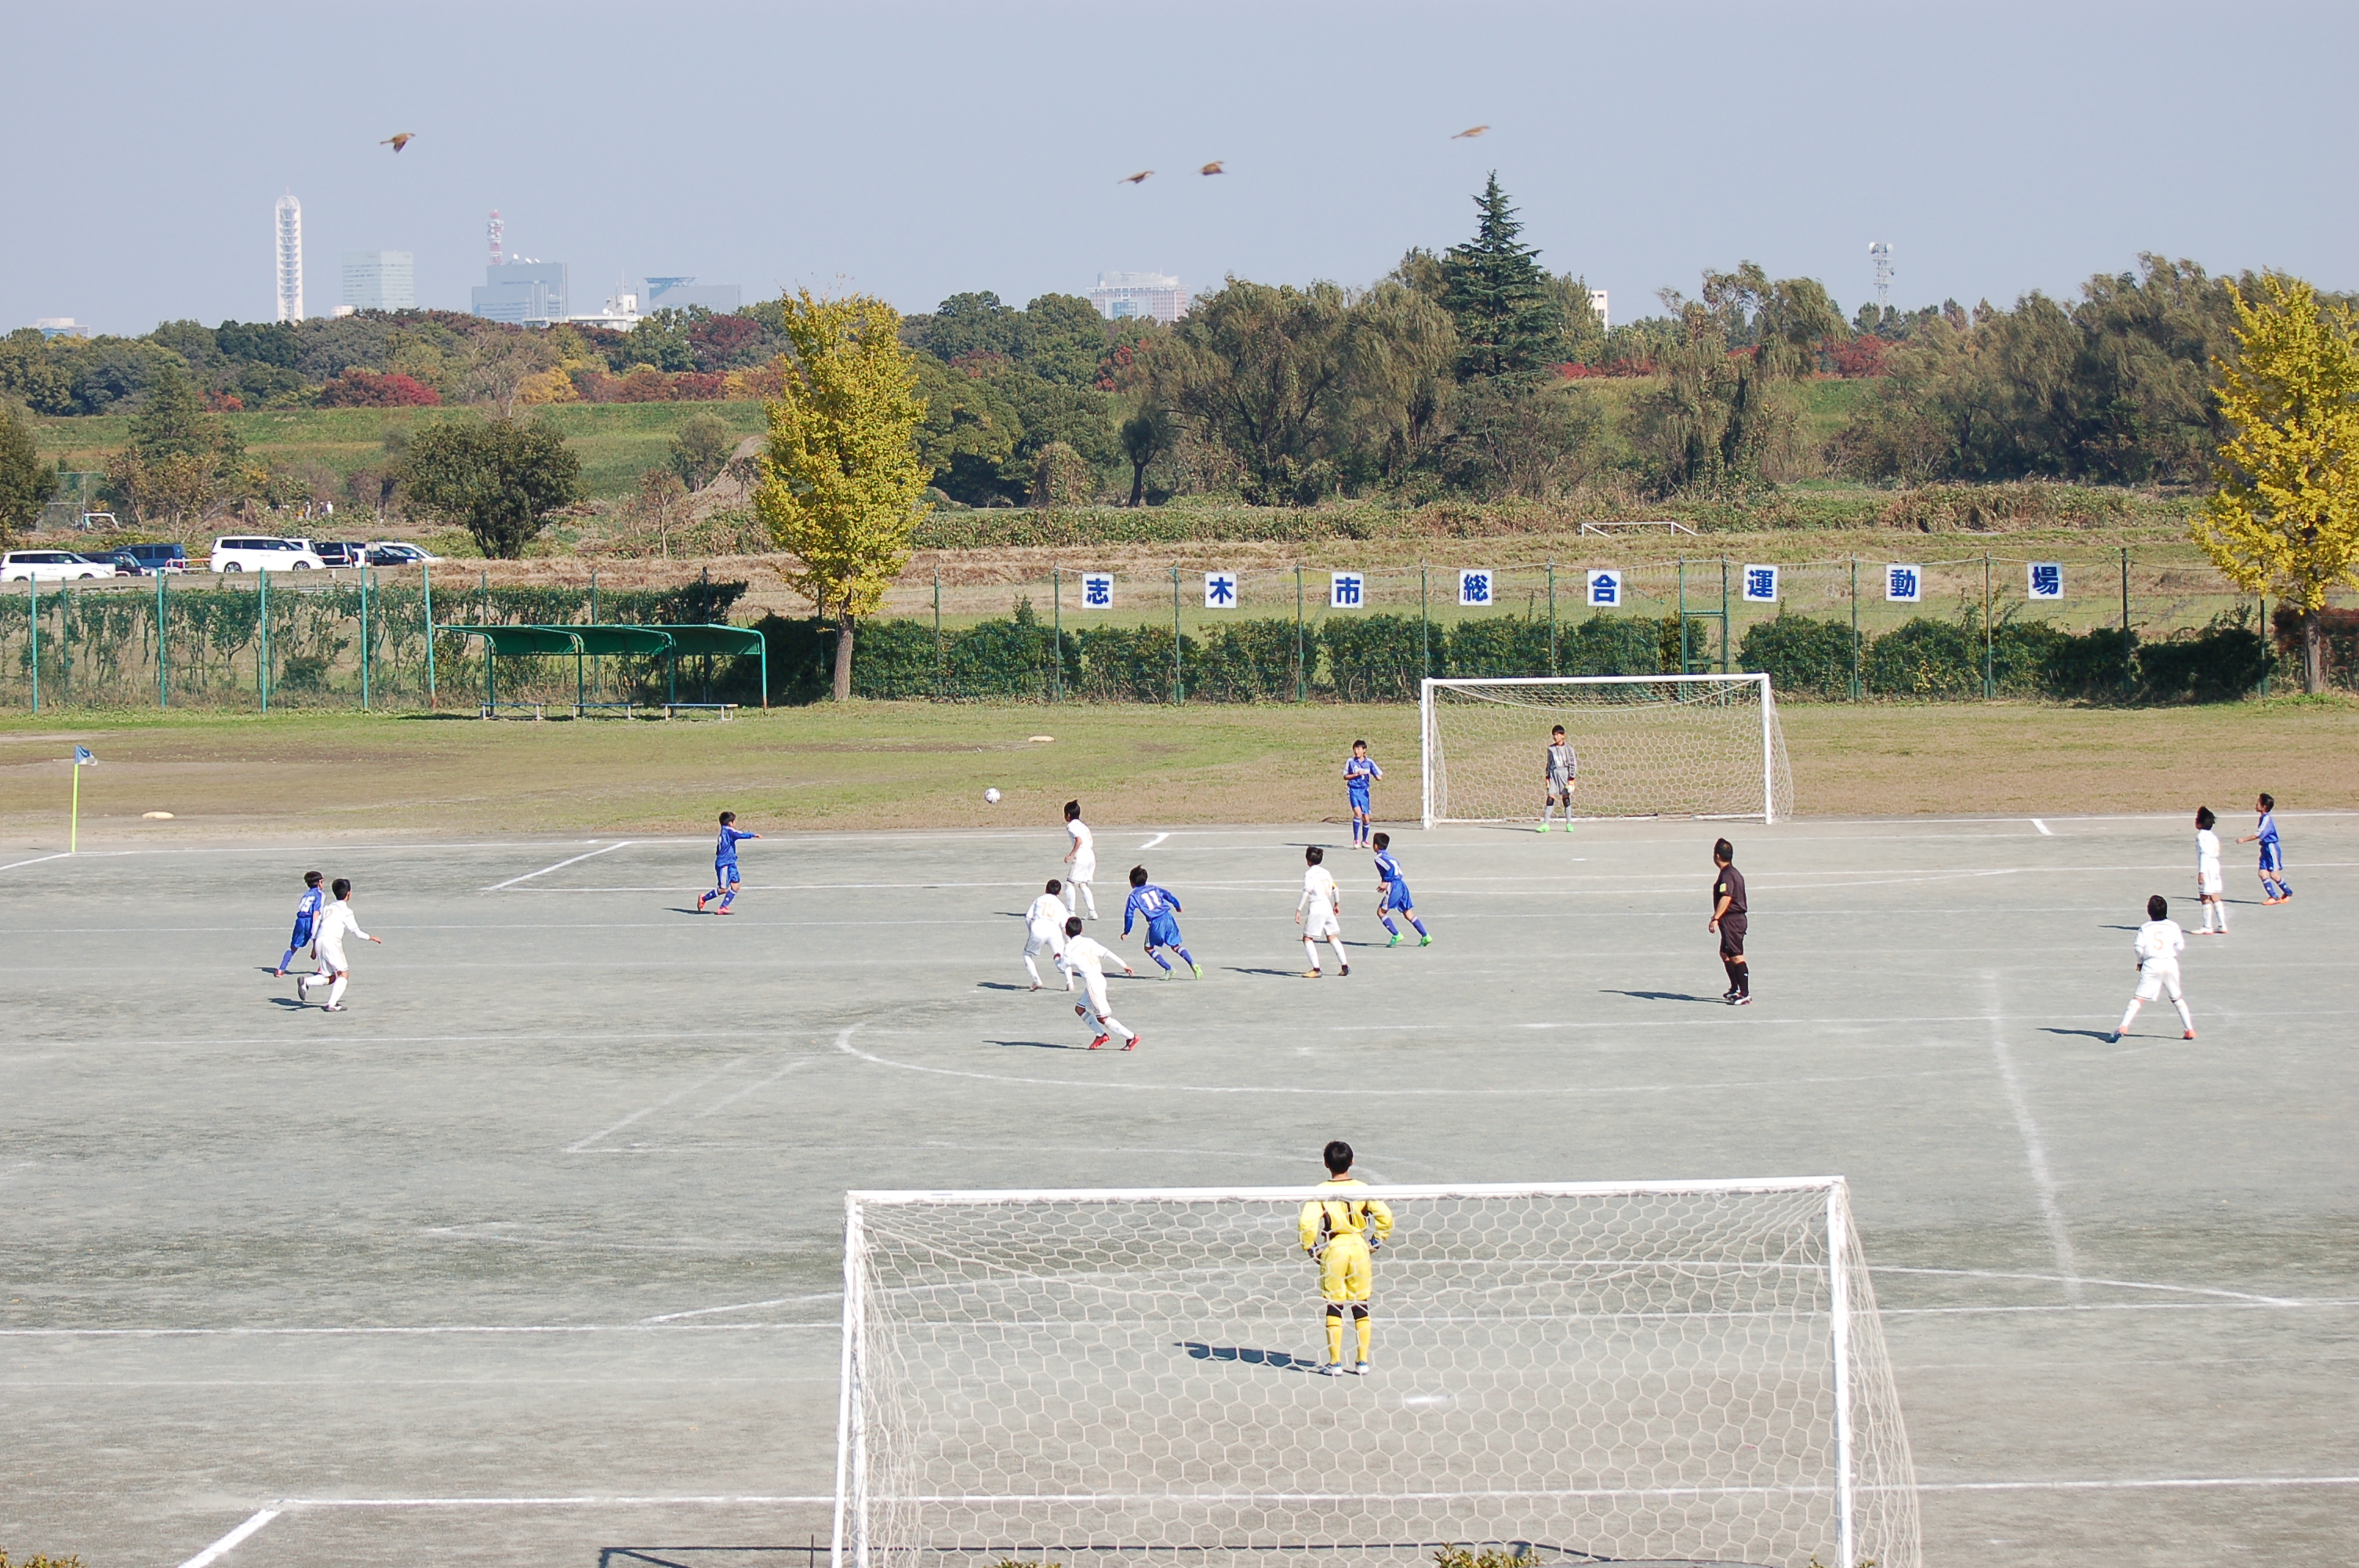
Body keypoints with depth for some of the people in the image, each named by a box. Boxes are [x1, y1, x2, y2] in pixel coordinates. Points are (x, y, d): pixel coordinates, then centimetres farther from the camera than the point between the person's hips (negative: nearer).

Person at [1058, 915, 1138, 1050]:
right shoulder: (1089, 942, 8)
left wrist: (1057, 959, 28)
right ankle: (1101, 1035, 19)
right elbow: (1107, 953, 4)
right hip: (1099, 979, 8)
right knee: (1079, 1009, 21)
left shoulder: (1069, 949, -8)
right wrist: (1124, 966, 6)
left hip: (1092, 982, -8)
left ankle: (1131, 1037, -7)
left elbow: (1062, 966, 5)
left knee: (1103, 1018, -3)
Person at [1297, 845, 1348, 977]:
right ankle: (1344, 966, 17)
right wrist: (1337, 904, 36)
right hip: (1328, 907, 7)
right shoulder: (1326, 872, 12)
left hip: (1316, 908, -7)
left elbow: (1306, 893, -18)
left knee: (1308, 939, -1)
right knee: (1332, 937, 17)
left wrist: (1298, 910, -19)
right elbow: (1335, 889, 21)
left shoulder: (1309, 874, -9)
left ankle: (1316, 969, -11)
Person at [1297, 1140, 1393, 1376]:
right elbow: (1385, 1217, -9)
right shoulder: (1362, 1189, -3)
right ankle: (1363, 1362, 11)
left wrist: (1312, 1250, -4)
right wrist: (1375, 1243, 4)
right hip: (1359, 1248, 2)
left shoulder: (1321, 1192, -8)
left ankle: (1335, 1363, 6)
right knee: (1361, 1307, 10)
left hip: (1333, 1249, -2)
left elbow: (1306, 1223, -18)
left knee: (1334, 1307, 7)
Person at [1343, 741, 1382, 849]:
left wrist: (1378, 776, -22)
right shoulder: (1351, 762, -1)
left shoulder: (1369, 762, 1)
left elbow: (1378, 776, 2)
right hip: (1354, 790, -2)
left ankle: (1364, 840, 23)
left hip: (1364, 791, 2)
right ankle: (1356, 840, -12)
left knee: (1366, 817, 4)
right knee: (1358, 812, -21)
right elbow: (1345, 776, 3)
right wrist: (1356, 774, -11)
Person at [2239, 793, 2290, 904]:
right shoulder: (2263, 818, 11)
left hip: (2272, 848, -9)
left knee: (2274, 874, -4)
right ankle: (2273, 896, 4)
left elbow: (2258, 834, -22)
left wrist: (2244, 840, -20)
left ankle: (2288, 892, 13)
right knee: (2263, 873, 1)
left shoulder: (2267, 819, -18)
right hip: (2266, 848, 9)